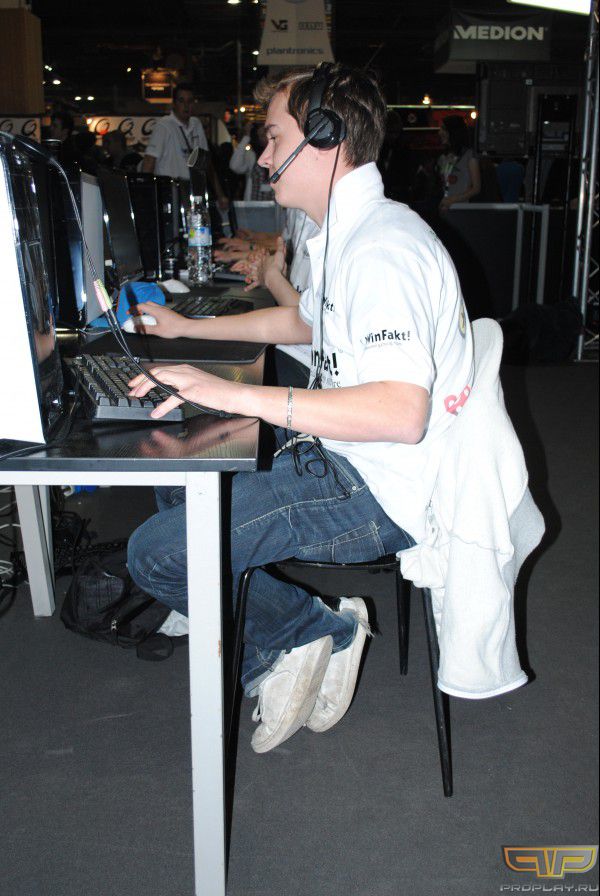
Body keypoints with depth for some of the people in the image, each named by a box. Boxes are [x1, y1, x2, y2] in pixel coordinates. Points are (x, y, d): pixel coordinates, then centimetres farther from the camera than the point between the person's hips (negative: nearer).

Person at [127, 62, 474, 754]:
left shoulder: (383, 247, -22)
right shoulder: (348, 233, 12)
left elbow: (402, 412, -34)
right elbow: (306, 320, 32)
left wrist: (239, 395, -33)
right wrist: (190, 327, 30)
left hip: (377, 490, -11)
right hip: (338, 454, 11)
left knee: (155, 552, -16)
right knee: (177, 478, 18)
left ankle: (313, 630, 4)